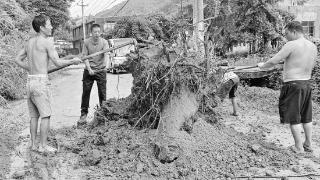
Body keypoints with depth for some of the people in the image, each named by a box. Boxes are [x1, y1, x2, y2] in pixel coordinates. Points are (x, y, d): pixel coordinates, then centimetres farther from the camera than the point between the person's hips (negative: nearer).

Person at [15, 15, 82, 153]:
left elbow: (18, 60, 19)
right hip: (41, 82, -8)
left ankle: (33, 144, 18)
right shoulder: (47, 42, -10)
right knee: (46, 115, -1)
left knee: (34, 115, 13)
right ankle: (43, 146, 2)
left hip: (30, 81, 8)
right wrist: (73, 61, 0)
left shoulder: (29, 42, 14)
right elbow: (58, 63, -14)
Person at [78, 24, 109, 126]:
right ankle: (83, 114, 11)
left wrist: (104, 64, -36)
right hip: (89, 70, 1)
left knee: (102, 93, 1)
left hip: (100, 70, -1)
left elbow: (106, 55, -16)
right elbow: (85, 57, -3)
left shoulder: (104, 42, -4)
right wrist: (89, 69, -16)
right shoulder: (86, 42, -1)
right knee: (85, 92, 2)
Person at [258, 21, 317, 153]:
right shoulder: (313, 46, 7)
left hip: (293, 84, -7)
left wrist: (262, 66, 4)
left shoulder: (291, 45, -16)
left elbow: (273, 61, -15)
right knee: (307, 117, 16)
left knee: (294, 118, 3)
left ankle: (299, 147, 9)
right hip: (307, 83, 7)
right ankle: (308, 144, 25)